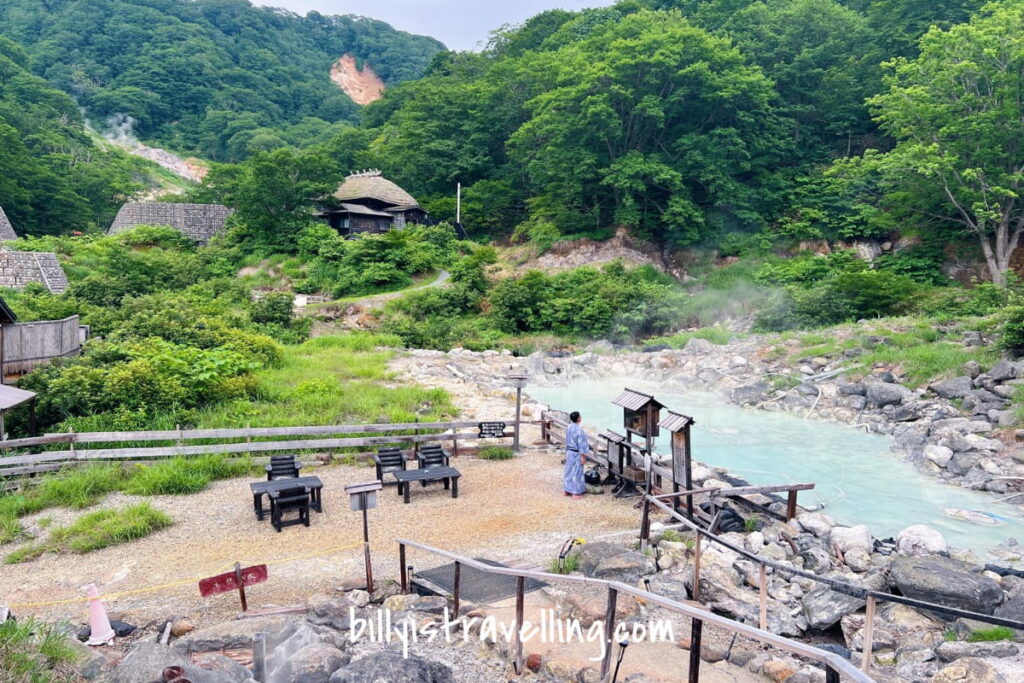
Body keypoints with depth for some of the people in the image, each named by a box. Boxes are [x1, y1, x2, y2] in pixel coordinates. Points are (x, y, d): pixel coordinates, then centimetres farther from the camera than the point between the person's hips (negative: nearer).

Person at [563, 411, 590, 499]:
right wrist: (582, 456, -16)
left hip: (569, 452, 8)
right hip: (576, 453, -8)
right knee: (577, 473, 1)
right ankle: (576, 493, 6)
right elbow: (581, 444, -19)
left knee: (569, 471, 16)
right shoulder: (579, 429, -22)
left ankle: (567, 490, 24)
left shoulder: (568, 428, 2)